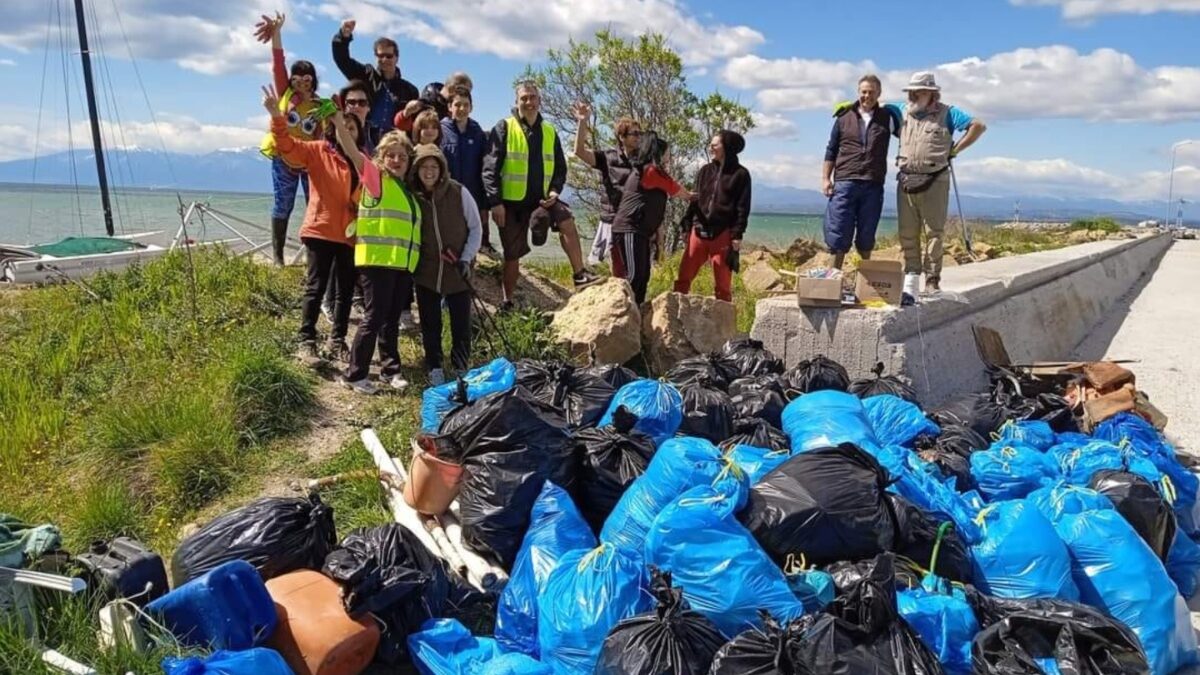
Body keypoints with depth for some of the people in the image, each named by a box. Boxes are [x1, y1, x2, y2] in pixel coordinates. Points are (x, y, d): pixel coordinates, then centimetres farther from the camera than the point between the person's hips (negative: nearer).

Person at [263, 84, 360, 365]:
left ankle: (337, 340, 22)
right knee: (316, 287, -1)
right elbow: (288, 146, -13)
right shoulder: (318, 151, 0)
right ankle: (307, 342, 7)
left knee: (346, 290, 10)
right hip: (321, 230, -3)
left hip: (351, 235, 4)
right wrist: (277, 117, -30)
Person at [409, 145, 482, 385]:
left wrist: (466, 258, -8)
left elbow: (475, 227, 0)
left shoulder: (459, 192, -8)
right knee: (430, 324, 9)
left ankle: (461, 369, 18)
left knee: (461, 324, 3)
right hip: (426, 272, 1)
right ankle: (435, 369, 24)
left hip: (457, 272, -1)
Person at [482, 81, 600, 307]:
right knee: (512, 256, 4)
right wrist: (495, 202, -16)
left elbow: (560, 168, 12)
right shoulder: (504, 128, -6)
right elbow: (490, 167, -10)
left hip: (542, 198, 3)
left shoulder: (549, 132, 7)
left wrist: (555, 191, -7)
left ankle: (580, 274, -16)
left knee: (567, 222, -24)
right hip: (511, 202, -3)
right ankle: (507, 302, 21)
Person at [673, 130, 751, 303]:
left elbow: (743, 208, -2)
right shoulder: (705, 170, 15)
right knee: (683, 277, 0)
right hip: (699, 231, 4)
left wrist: (737, 235, -9)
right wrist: (688, 225, 10)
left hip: (723, 234, -4)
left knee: (723, 283, 3)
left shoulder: (740, 174, 1)